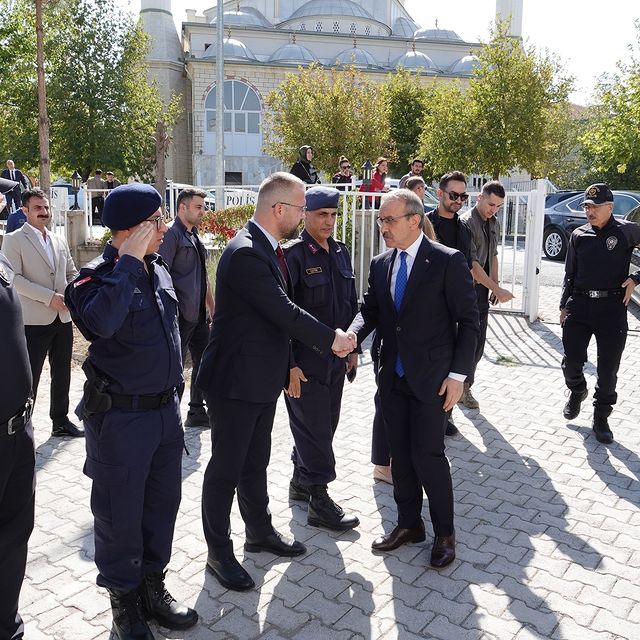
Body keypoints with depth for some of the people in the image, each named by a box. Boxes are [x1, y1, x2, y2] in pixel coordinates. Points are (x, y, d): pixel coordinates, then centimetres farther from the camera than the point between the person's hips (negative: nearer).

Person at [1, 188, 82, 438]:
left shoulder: (59, 241, 13)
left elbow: (72, 273, 19)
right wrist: (49, 297, -20)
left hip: (62, 318, 6)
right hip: (34, 321, -6)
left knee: (62, 373, 15)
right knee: (29, 377, 0)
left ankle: (60, 421, 28)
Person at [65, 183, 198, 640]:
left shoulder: (160, 270, 7)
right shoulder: (98, 276, -15)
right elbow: (100, 321, -38)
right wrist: (129, 261, -30)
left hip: (166, 409, 7)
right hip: (120, 416, -7)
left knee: (163, 503, 18)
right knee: (120, 513, 9)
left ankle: (153, 585, 37)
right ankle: (124, 601, 29)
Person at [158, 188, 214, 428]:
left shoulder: (195, 237, 17)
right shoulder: (171, 234, -10)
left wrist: (211, 306, 22)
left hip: (198, 316, 9)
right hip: (179, 317, -9)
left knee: (203, 363, 15)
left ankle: (197, 413, 28)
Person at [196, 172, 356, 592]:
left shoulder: (267, 249, 7)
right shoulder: (245, 253, -25)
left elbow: (283, 310, 11)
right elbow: (285, 312, -24)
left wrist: (330, 337, 3)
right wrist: (331, 339, -12)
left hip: (262, 378, 10)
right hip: (235, 381, -9)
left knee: (256, 463, 23)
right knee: (227, 468, 7)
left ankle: (260, 531, 40)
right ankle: (219, 552, 23)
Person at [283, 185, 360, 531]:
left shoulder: (341, 252, 9)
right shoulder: (292, 255, -13)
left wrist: (352, 346, 16)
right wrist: (289, 364, -18)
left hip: (336, 358, 7)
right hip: (305, 361, -7)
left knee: (325, 424, 17)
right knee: (314, 429, 1)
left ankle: (300, 482, 36)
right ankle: (319, 503, 13)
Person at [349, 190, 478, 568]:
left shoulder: (448, 261, -11)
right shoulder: (380, 265, 7)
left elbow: (468, 321, -10)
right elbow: (370, 311, 9)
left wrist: (458, 374, -15)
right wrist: (351, 337, -13)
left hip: (433, 378, -6)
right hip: (393, 377, 6)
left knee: (427, 454, -2)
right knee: (401, 455, 14)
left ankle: (445, 533, 18)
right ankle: (409, 524, 31)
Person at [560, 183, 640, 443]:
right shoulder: (578, 235, 8)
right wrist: (564, 306, 12)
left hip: (612, 308, -3)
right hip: (579, 305, 3)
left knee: (608, 370, 4)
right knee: (571, 360, 3)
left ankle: (601, 418, 20)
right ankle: (577, 392, 36)